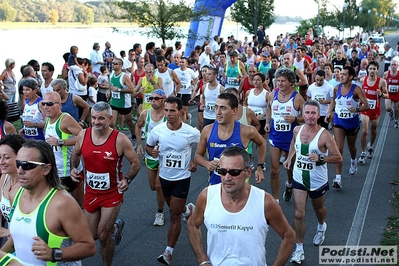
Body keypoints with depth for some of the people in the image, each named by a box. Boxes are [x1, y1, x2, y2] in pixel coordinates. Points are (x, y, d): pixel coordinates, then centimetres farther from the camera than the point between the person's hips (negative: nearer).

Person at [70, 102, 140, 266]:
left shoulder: (120, 139, -18)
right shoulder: (83, 135, -8)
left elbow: (135, 163, -8)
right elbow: (75, 154, 12)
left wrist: (127, 179, -23)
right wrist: (73, 168, -7)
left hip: (112, 194, -4)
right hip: (91, 192, 4)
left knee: (103, 237, -1)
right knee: (92, 236, 16)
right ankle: (115, 227, 48)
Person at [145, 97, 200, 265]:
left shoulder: (191, 133, -19)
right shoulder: (157, 130, -15)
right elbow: (148, 146, 4)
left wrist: (195, 162, -11)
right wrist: (152, 152, -19)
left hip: (182, 178, -4)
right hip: (164, 176, 4)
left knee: (174, 215, -3)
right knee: (173, 208, 25)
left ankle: (168, 252, 8)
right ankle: (187, 210, 61)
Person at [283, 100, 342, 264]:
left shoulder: (324, 135, -20)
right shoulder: (297, 130, -7)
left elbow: (338, 158, -17)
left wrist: (320, 158, -31)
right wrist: (290, 158, 6)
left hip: (318, 181, -2)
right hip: (299, 179, 2)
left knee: (318, 208, 24)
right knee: (299, 215, -5)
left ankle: (321, 227, 58)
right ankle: (299, 249, 6)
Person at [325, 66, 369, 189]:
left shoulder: (356, 90, -15)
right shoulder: (337, 88, -4)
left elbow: (367, 106, -16)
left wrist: (357, 109, -34)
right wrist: (329, 112, 4)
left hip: (352, 123, -1)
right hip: (338, 122, 1)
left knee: (351, 146, 22)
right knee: (338, 149, -12)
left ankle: (353, 161, 59)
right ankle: (338, 178, -12)